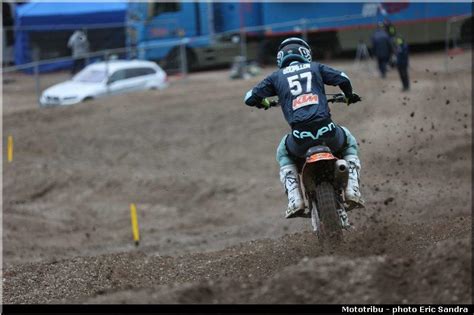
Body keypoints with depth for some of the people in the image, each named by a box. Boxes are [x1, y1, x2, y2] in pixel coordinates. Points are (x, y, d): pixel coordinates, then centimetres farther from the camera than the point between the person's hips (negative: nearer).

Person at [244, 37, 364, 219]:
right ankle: (352, 189, 15)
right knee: (350, 143, 35)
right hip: (327, 132, 0)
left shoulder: (276, 76, 16)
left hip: (300, 137, 0)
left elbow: (249, 98, 16)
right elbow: (343, 79, 7)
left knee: (283, 154, 34)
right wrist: (349, 96, 30)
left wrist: (262, 102, 40)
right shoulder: (315, 68, 17)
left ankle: (295, 201, 13)